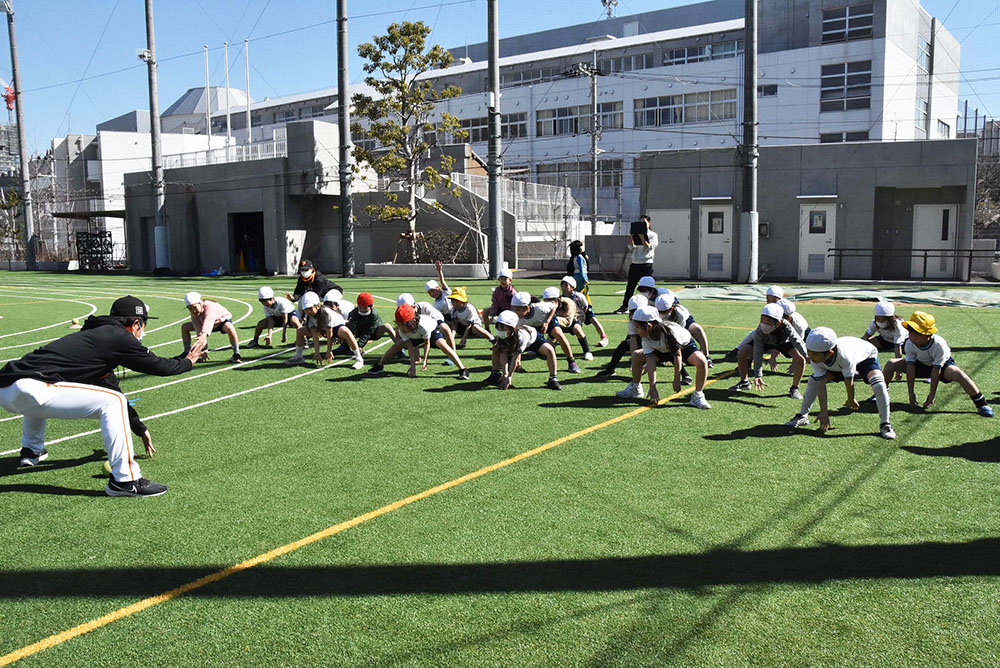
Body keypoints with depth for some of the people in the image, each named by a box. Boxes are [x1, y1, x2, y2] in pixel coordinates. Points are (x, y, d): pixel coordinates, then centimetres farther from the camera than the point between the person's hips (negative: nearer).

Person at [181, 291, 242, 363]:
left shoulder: (210, 307, -39)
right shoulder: (194, 313, -21)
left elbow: (208, 322, -57)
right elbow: (199, 330, -26)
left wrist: (204, 335, -75)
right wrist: (204, 350, -32)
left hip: (222, 320, -6)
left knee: (229, 328, -43)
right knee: (184, 327, -3)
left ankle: (236, 354, -31)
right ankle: (187, 352, 11)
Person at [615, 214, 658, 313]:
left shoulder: (653, 235, 3)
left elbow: (648, 247, -11)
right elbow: (631, 247, 4)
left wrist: (642, 237, -16)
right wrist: (632, 235, -4)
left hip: (646, 264, -4)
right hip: (635, 263, 4)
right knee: (630, 286, 5)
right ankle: (624, 306, 9)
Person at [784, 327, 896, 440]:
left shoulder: (844, 355, -47)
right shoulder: (815, 358, -32)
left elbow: (849, 382, -29)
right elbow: (821, 385, -26)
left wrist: (851, 400, -12)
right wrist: (823, 412, -26)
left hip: (866, 356, -5)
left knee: (878, 383, -32)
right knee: (813, 380, -9)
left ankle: (885, 424, -19)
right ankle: (803, 416, 4)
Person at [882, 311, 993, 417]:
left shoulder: (939, 345, -36)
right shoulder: (909, 343, -26)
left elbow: (936, 370, -31)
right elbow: (910, 368, -22)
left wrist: (931, 395, -27)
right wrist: (911, 393, -22)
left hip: (942, 365, -4)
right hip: (921, 364, 4)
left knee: (957, 374, -38)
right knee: (890, 364, -14)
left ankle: (981, 404, -23)